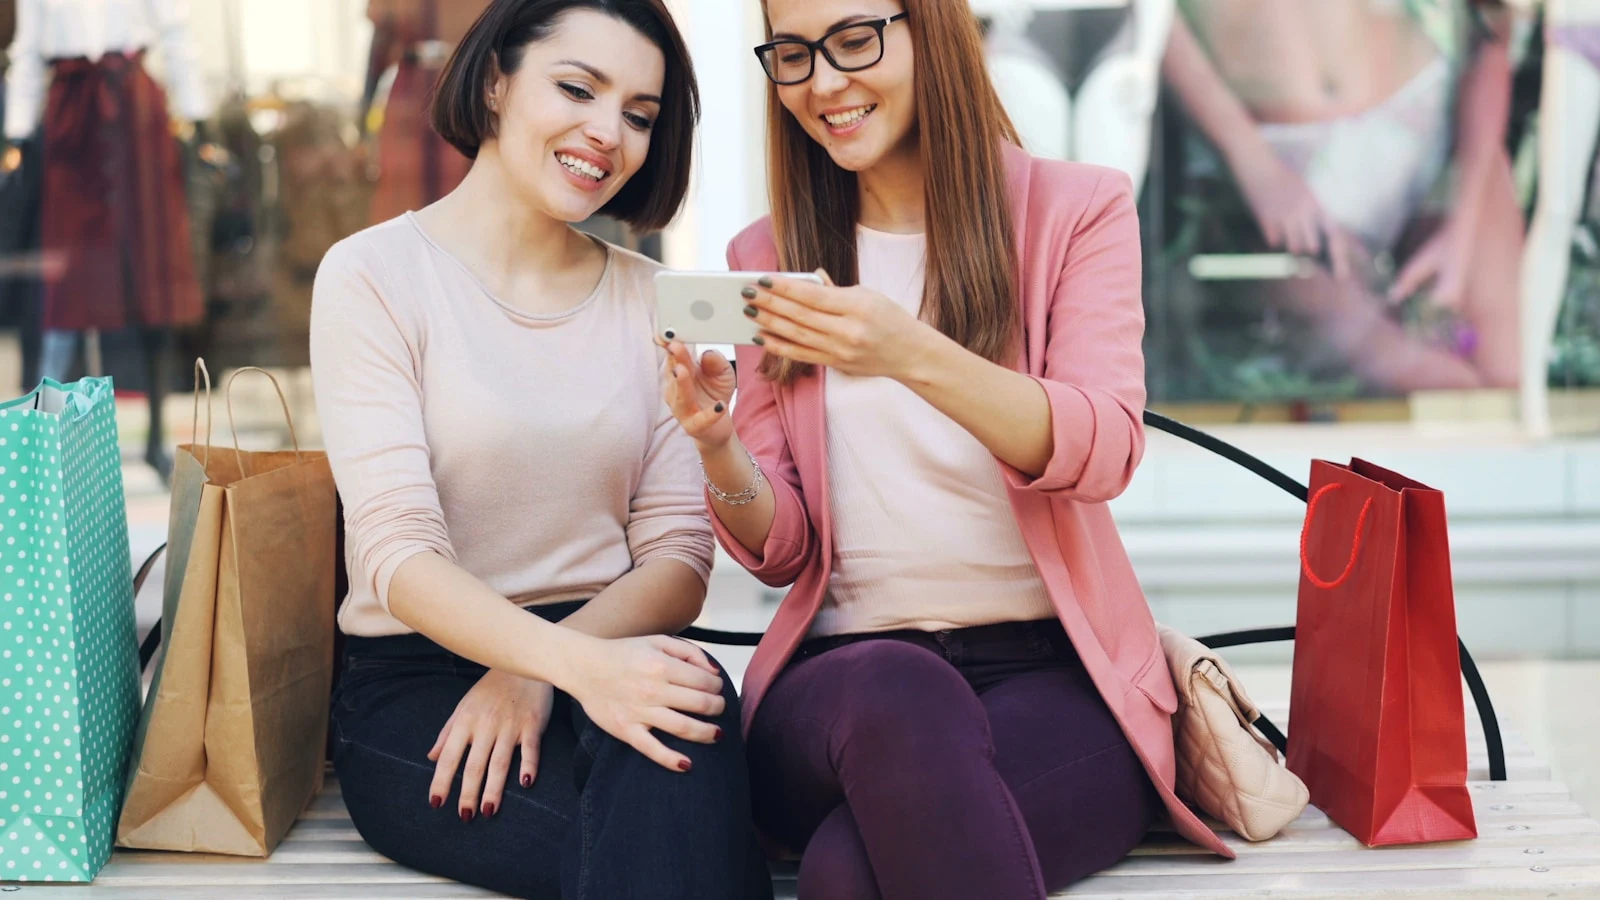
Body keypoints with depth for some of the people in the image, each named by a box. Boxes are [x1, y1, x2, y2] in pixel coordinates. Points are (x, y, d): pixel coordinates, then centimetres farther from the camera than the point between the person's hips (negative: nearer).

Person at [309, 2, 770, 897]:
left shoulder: (647, 298, 12)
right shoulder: (374, 275, -1)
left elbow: (678, 556, 4)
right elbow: (398, 553, -12)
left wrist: (539, 673, -16)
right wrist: (578, 662, -31)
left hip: (608, 654, 4)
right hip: (417, 684, -4)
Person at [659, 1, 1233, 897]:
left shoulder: (1076, 210, 5)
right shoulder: (769, 257, 13)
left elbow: (1102, 453, -12)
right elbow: (782, 550, 9)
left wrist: (914, 356, -28)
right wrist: (718, 447, -14)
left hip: (1056, 668, -2)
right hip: (842, 677, 3)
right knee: (895, 694, -37)